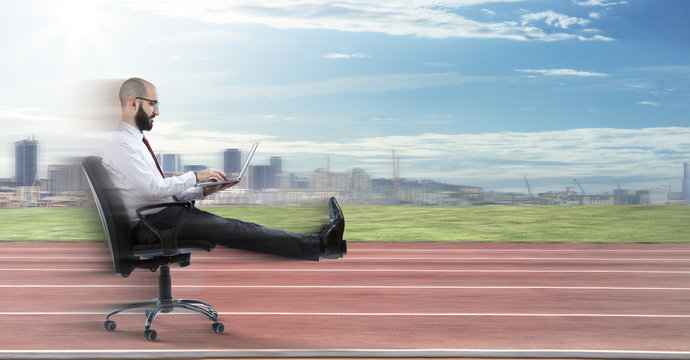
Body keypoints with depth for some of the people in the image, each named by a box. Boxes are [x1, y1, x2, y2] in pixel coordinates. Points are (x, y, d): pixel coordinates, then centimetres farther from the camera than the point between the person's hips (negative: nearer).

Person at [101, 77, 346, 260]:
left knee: (234, 226, -6)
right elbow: (152, 188, -21)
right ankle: (320, 246, -25)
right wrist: (195, 177, -12)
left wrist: (205, 190, 5)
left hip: (167, 214, 9)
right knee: (232, 230, -20)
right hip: (153, 226, -9)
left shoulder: (137, 142, 19)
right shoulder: (119, 145, -11)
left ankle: (321, 241, -15)